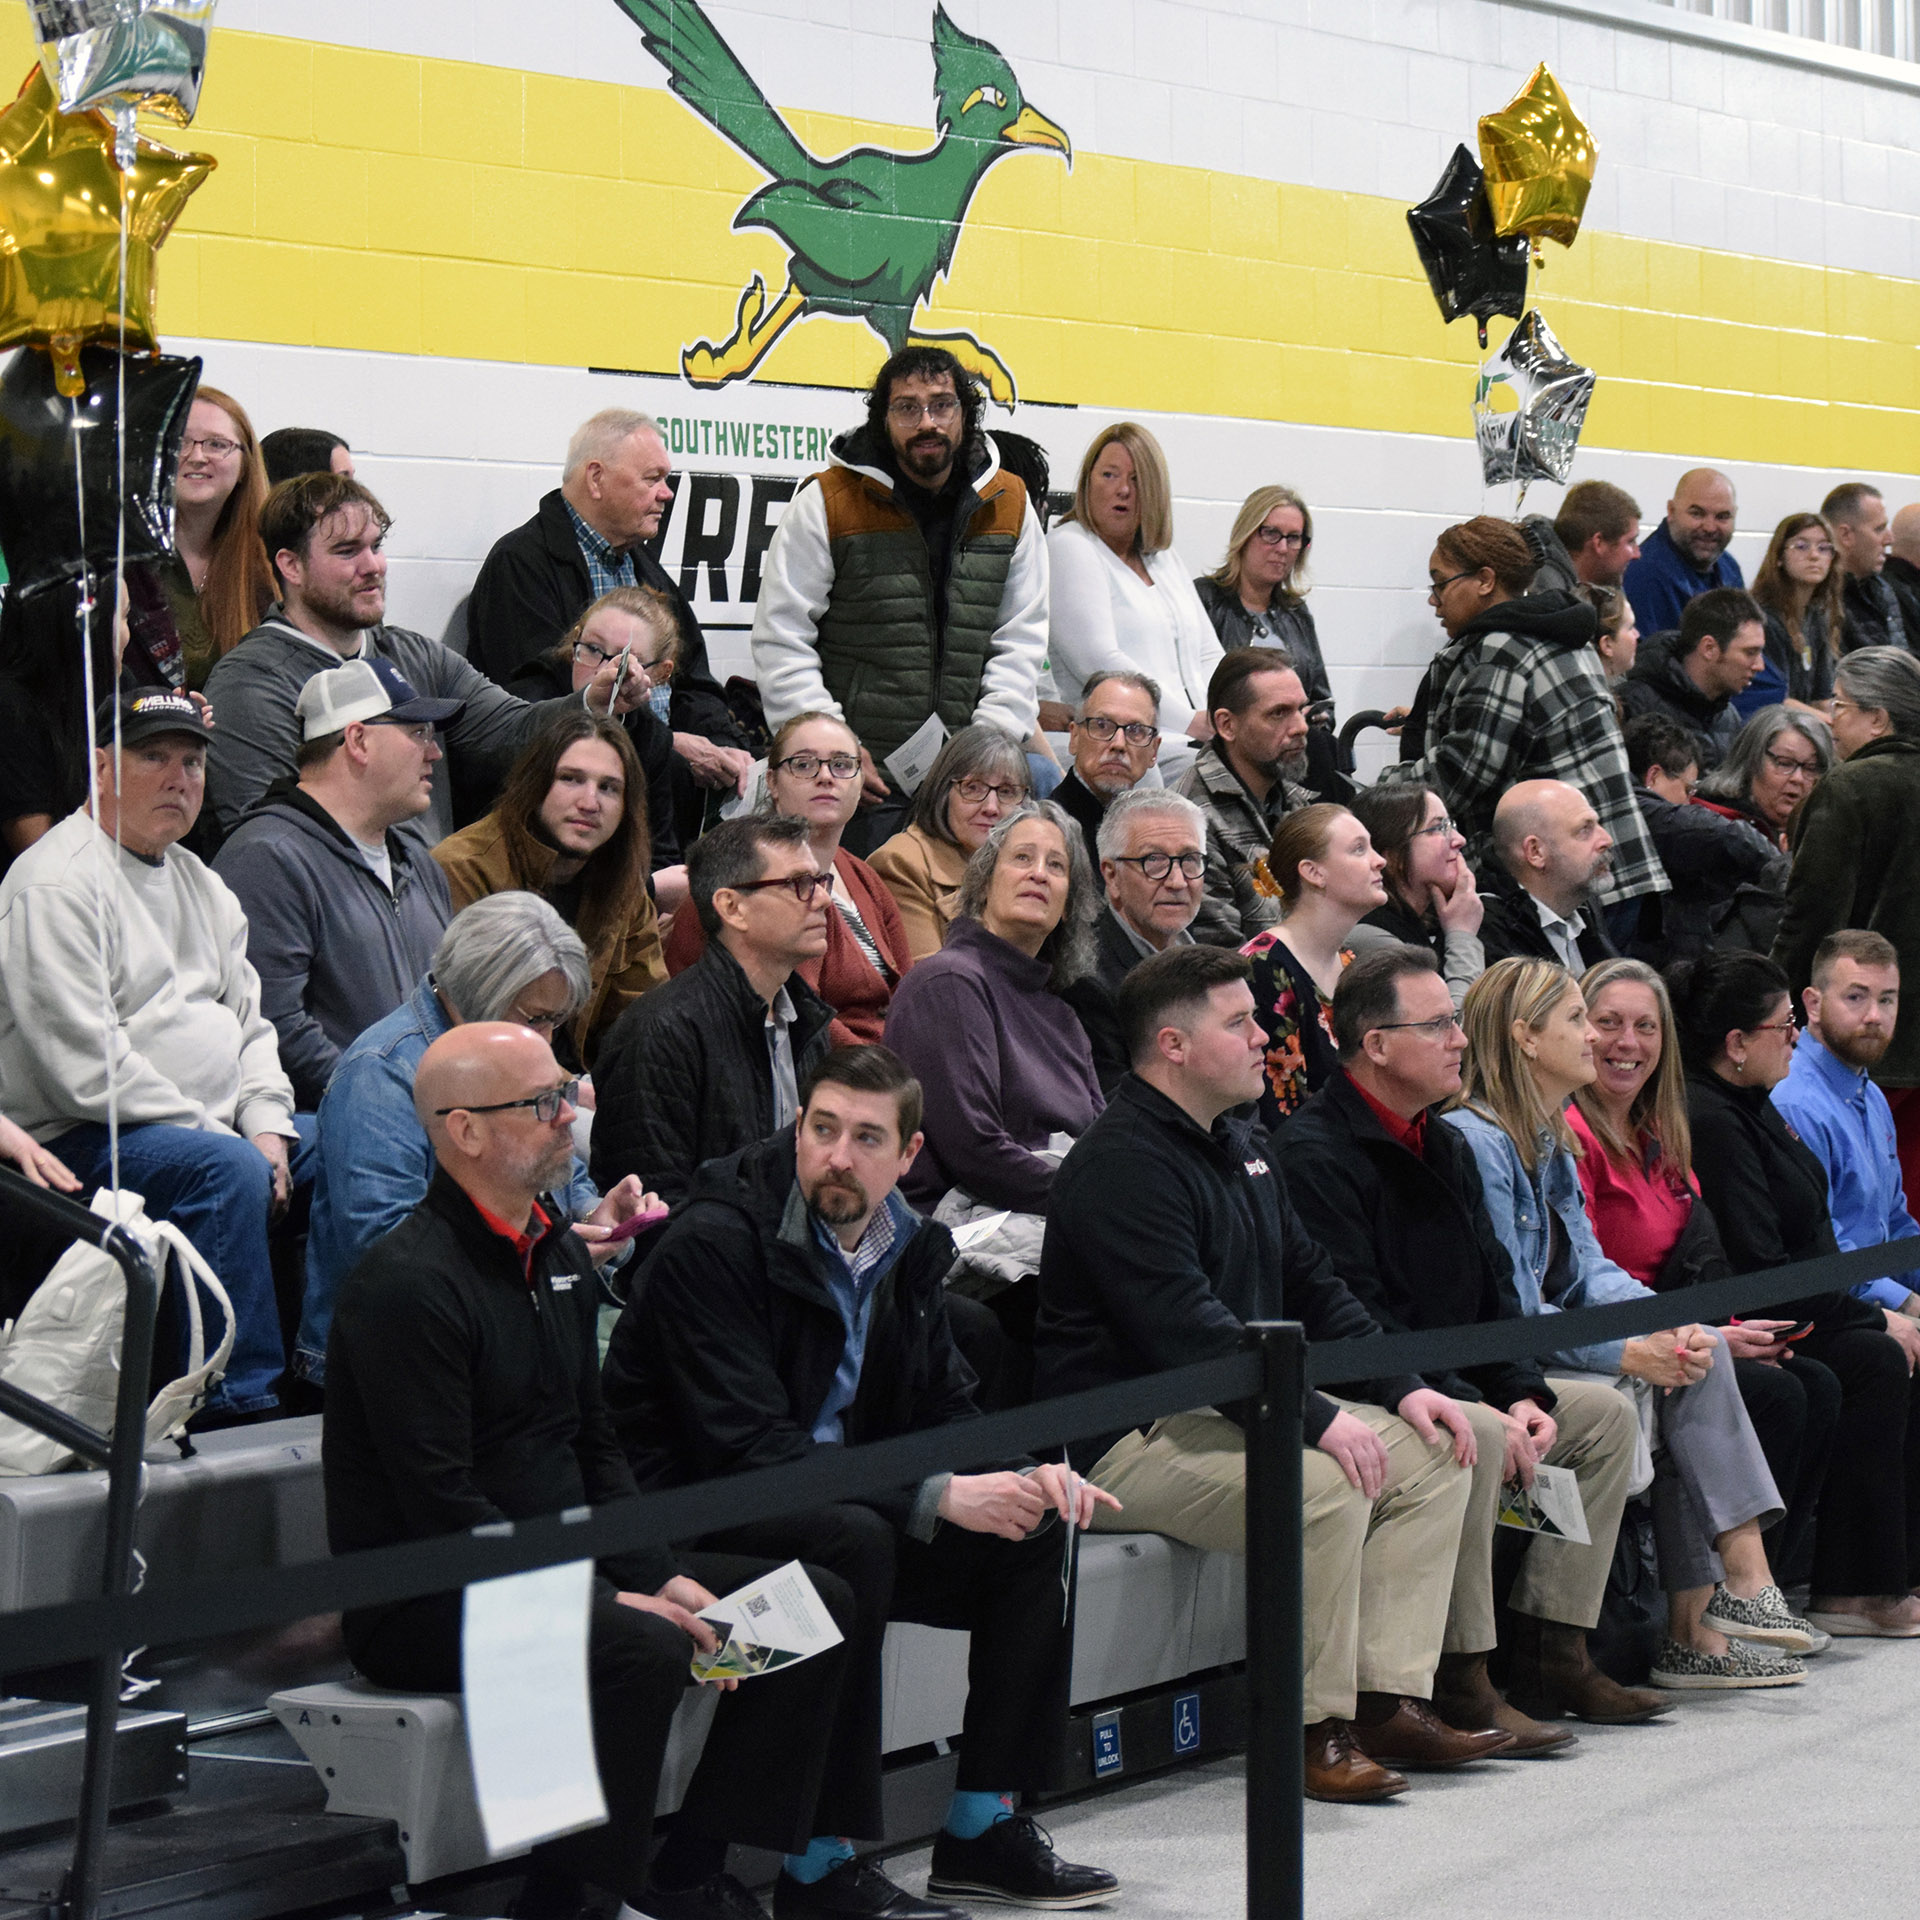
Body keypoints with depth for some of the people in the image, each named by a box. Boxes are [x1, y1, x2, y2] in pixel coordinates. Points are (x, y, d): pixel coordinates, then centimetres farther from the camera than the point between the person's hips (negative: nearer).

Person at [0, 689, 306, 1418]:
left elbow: (247, 1021, 20)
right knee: (229, 1170, -33)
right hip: (87, 1140, -9)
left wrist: (266, 1125, 0)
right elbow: (87, 1068, -19)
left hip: (216, 1125, 9)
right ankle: (240, 1400, -31)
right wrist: (215, 1134, -18)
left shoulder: (199, 881, 18)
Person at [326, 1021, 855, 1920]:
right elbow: (441, 1509, -22)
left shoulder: (558, 1253, 13)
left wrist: (660, 1574, 1)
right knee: (641, 1650, -35)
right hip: (421, 1601, -9)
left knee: (813, 1604, 0)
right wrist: (606, 1600, -23)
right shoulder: (407, 1282, -17)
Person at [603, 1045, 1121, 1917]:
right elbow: (750, 1449, -27)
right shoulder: (713, 1245, -20)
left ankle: (982, 1828, 0)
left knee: (1032, 1530, -5)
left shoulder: (905, 1246, 5)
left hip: (845, 1493, 8)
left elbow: (943, 1412, 12)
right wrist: (936, 1499, -31)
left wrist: (1027, 1476, -12)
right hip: (697, 1514, -8)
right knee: (855, 1540, -35)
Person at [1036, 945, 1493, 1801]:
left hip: (1241, 1403, 10)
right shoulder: (1122, 1165, -18)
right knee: (1324, 1485, -32)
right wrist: (1315, 1420, -28)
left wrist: (1399, 1388, 7)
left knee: (1431, 1456, 1)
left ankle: (1389, 1699, 0)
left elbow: (1308, 1281, 20)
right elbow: (1187, 1333, -27)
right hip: (1127, 1433, -10)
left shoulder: (1238, 1143, 15)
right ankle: (1312, 1729, -18)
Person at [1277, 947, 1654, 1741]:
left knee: (1606, 1411, 5)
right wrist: (1475, 1407, -24)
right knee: (1473, 1438, -34)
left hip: (1454, 1384, 10)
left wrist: (1523, 1393, -1)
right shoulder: (1314, 1154, -16)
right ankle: (1460, 1679, -26)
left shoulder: (1446, 1146, 15)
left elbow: (1492, 1288, 16)